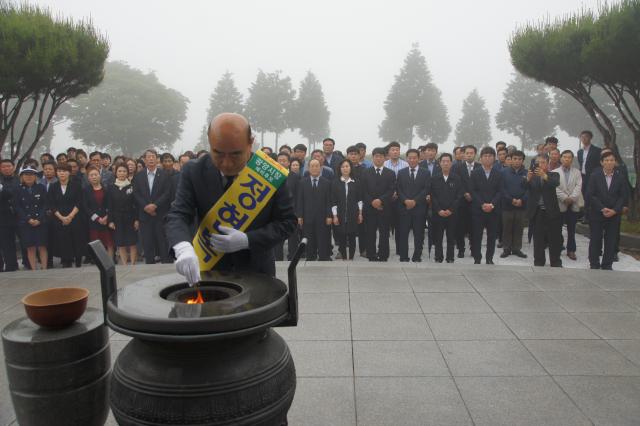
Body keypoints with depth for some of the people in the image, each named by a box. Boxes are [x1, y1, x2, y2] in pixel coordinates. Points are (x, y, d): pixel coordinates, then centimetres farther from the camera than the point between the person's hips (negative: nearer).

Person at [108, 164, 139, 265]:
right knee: (121, 245, 3)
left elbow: (136, 204, -1)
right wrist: (110, 221, -3)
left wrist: (136, 219, -7)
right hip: (117, 219, 1)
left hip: (130, 218, -1)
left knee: (132, 243, -1)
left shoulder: (132, 187, 0)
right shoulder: (111, 188, 4)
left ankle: (133, 264, 6)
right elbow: (109, 206, 4)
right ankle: (124, 265, 9)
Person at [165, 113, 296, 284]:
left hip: (257, 271, 0)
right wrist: (184, 248, -39)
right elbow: (178, 215, -17)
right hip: (210, 271, 1)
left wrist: (247, 240, -26)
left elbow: (287, 221, -12)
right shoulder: (194, 171, -13)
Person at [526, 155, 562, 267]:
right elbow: (525, 186, -13)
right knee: (538, 240, 7)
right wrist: (528, 178, -35)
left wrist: (544, 176, -38)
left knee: (554, 239, 5)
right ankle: (539, 262, 17)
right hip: (537, 212, 1)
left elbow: (556, 183, -20)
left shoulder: (553, 175, 3)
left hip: (551, 212, -1)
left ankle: (555, 263, 15)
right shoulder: (532, 176, 6)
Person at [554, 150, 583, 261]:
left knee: (572, 229, 7)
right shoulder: (555, 172, 4)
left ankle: (571, 250, 13)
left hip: (573, 204, 2)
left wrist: (572, 198, -17)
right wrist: (565, 198, -16)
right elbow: (556, 187, -6)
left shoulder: (577, 172, 10)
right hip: (560, 204, -2)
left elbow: (578, 187, -2)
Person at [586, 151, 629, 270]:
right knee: (595, 240, 5)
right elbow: (590, 195, -8)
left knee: (610, 241, 5)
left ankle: (607, 265, 16)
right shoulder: (594, 176, -3)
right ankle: (594, 264, 15)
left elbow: (623, 196, 0)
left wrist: (614, 210, -12)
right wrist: (602, 209, -14)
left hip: (614, 214, 1)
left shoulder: (620, 177, 1)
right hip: (597, 213, -1)